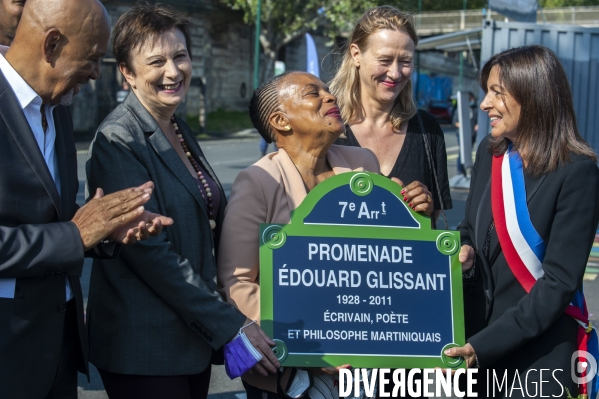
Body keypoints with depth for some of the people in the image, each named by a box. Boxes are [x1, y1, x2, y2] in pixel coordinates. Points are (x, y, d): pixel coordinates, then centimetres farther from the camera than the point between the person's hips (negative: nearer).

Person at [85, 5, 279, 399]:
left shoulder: (180, 131, 11)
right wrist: (231, 326, -18)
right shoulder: (118, 140, -14)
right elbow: (149, 251, -19)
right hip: (145, 351, -7)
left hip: (195, 335, 8)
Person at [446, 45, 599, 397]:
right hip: (478, 327, 5)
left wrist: (483, 346, -23)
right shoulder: (490, 152, 2)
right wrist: (466, 251, -8)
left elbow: (559, 283, -19)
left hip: (538, 350, -5)